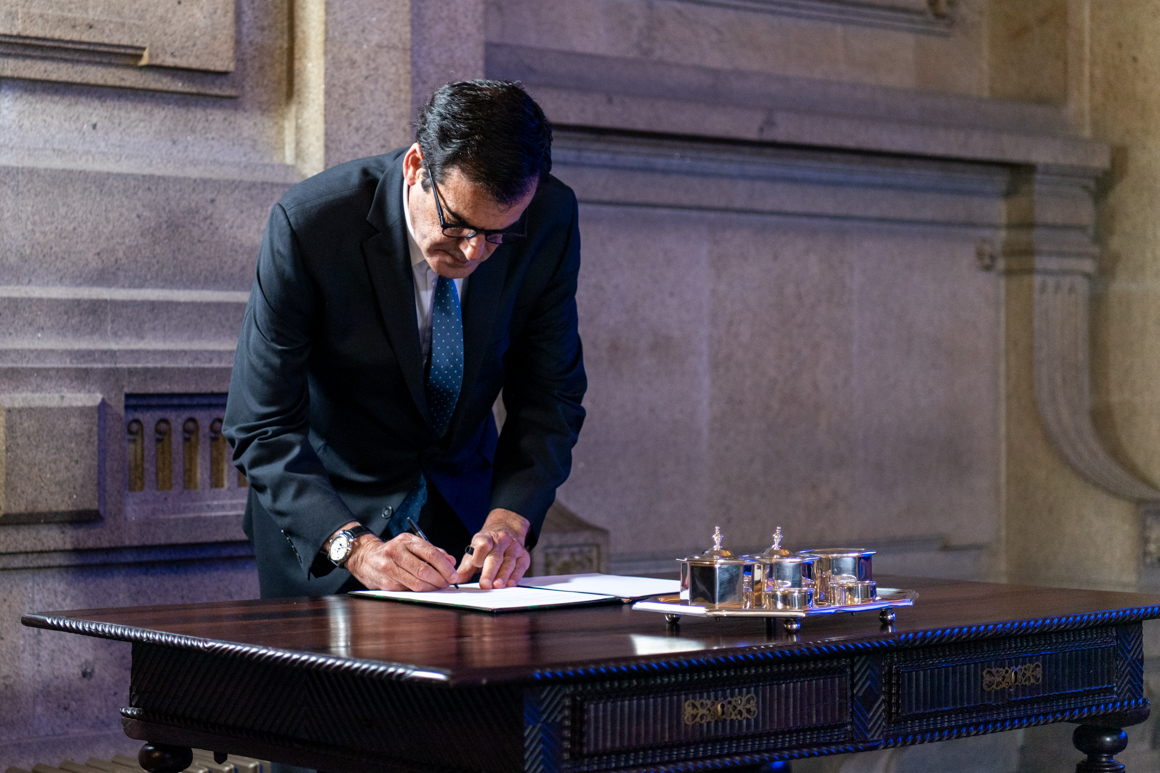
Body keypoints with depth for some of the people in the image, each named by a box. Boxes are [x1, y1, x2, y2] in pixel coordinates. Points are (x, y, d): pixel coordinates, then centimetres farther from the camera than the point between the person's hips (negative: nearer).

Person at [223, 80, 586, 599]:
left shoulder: (549, 218, -14)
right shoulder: (308, 225, -23)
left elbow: (548, 395, -4)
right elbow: (262, 428, -21)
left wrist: (509, 518, -20)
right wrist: (355, 546, -33)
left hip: (465, 513, 2)